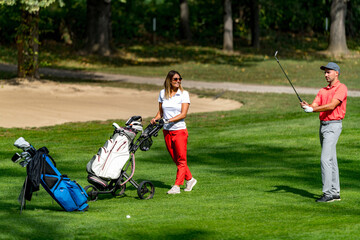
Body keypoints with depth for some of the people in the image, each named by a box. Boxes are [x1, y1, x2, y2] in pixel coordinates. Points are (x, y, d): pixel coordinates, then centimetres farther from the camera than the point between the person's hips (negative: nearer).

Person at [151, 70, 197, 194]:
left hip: (179, 129, -5)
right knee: (175, 159, 10)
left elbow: (183, 114, -12)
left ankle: (177, 186, -3)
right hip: (167, 131, 5)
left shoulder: (184, 94, -5)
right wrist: (156, 119, -6)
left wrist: (169, 120, -23)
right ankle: (190, 179, 25)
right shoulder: (162, 93, 7)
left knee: (181, 159, -5)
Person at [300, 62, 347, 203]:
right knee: (331, 160, 10)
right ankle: (335, 193, 14)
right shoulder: (323, 91, 17)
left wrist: (312, 109, -22)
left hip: (333, 126, -9)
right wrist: (306, 106, -17)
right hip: (323, 126, 9)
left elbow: (331, 106, -20)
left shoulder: (341, 88, -9)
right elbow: (315, 105, 6)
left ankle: (327, 193, -16)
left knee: (325, 159, -16)